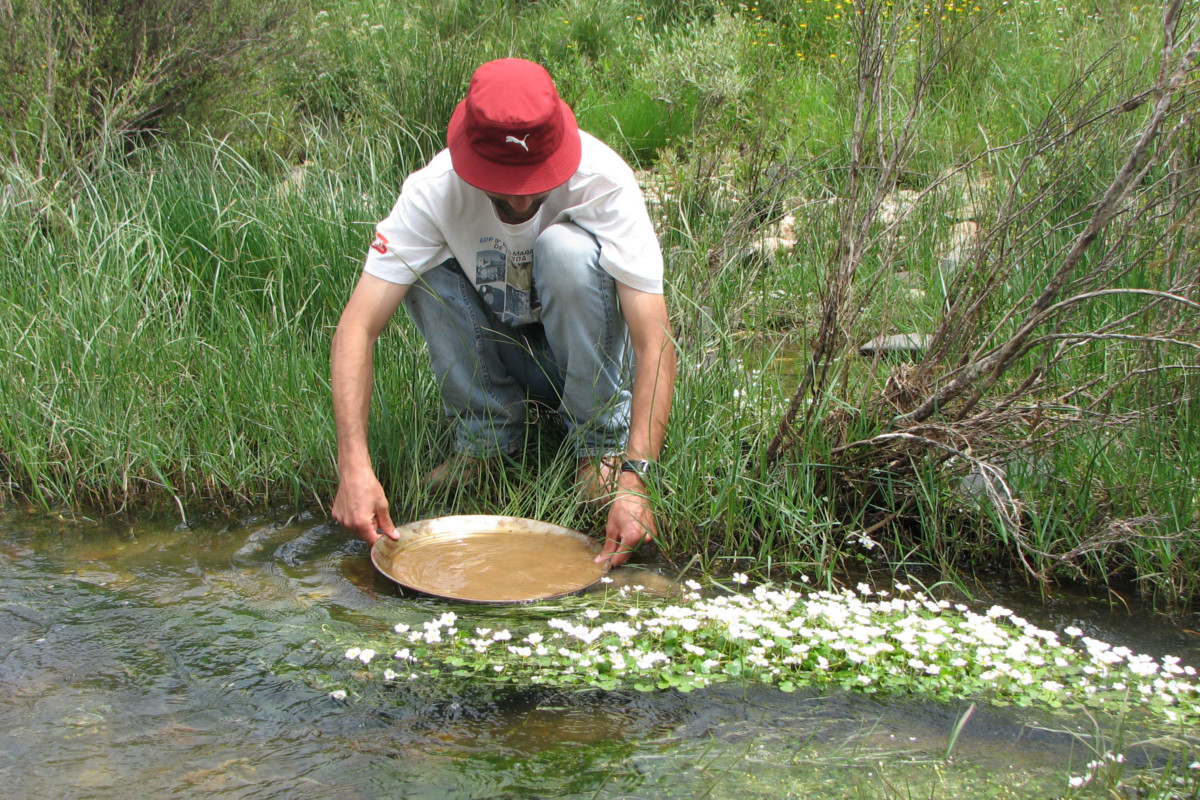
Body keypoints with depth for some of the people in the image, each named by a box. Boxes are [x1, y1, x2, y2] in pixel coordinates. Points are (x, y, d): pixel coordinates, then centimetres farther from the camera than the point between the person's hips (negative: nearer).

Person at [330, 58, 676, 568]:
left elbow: (655, 342, -34)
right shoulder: (434, 189, -25)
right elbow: (356, 328, -30)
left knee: (566, 247, -32)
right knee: (424, 266, -25)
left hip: (588, 349, -2)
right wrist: (354, 466, -43)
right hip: (499, 351, 2)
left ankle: (602, 439, -13)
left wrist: (633, 477, -46)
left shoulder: (603, 180, -30)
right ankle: (486, 433, -7)